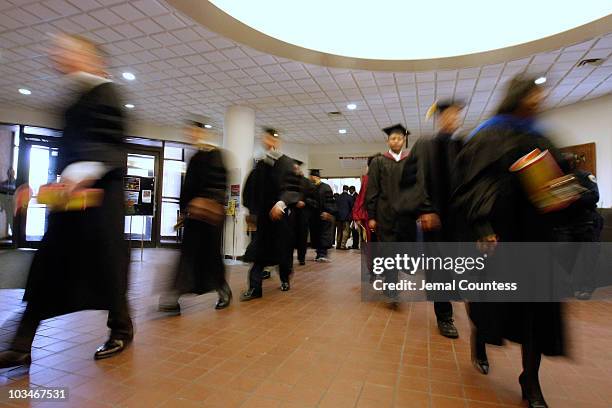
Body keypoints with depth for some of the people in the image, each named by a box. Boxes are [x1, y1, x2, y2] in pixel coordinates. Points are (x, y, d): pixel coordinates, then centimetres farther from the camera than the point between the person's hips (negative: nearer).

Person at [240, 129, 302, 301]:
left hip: (281, 214, -4)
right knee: (260, 251, 1)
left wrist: (281, 203, -30)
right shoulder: (260, 165, 11)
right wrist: (252, 210, 14)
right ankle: (254, 288, 3)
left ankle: (285, 280, 33)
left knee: (283, 248, 8)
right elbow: (255, 190, 15)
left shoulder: (286, 162, -5)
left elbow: (293, 187, -16)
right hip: (264, 214, 4)